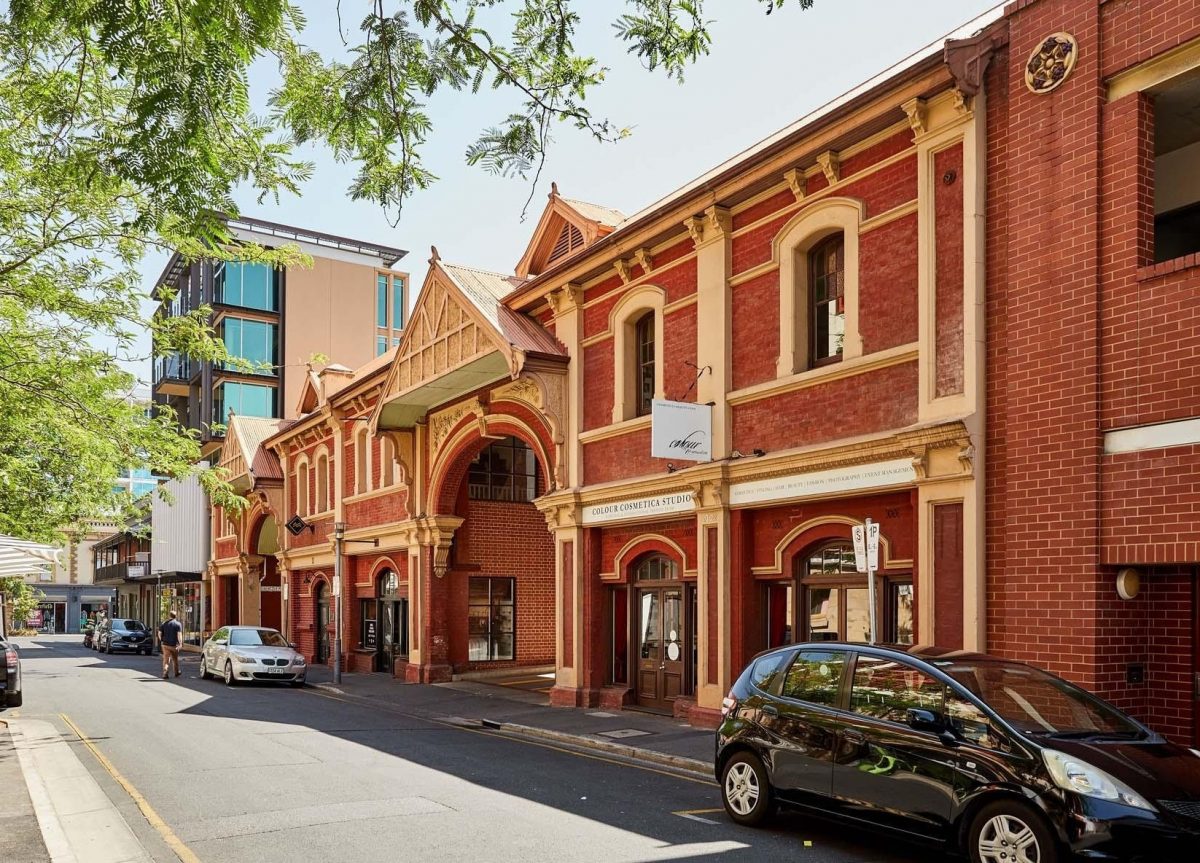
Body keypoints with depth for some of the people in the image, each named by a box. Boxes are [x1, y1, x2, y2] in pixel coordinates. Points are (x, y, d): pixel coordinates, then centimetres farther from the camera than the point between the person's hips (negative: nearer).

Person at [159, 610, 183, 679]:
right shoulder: (178, 624, -7)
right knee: (175, 659, 15)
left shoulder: (164, 623, 3)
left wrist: (162, 641, 17)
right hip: (174, 645, -1)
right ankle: (176, 672, 29)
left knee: (166, 659, 1)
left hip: (165, 644, 1)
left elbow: (159, 633, 4)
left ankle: (165, 673, -13)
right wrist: (180, 643, -7)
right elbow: (179, 634, -14)